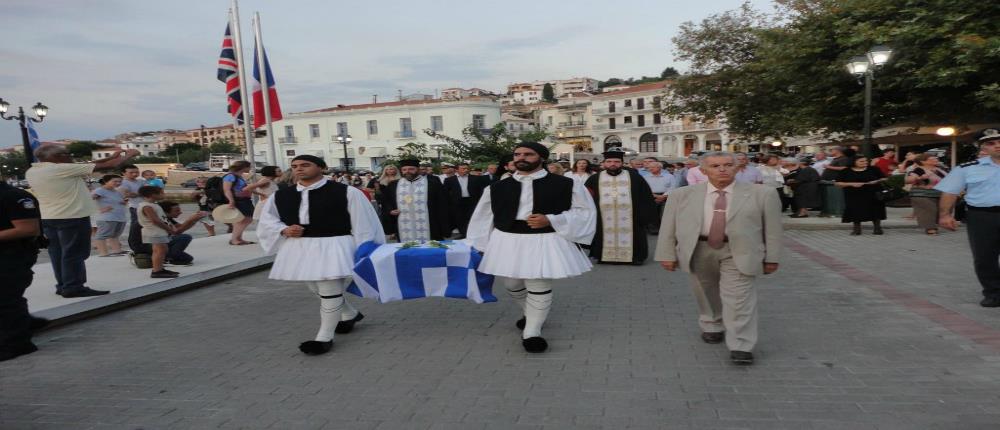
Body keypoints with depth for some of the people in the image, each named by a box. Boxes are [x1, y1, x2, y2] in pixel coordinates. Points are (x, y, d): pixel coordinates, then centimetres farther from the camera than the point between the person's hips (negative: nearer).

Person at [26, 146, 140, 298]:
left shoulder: (31, 172, 9)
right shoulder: (63, 169, -17)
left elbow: (82, 167, 15)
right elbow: (108, 166, -15)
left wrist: (112, 157, 15)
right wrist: (128, 155, 2)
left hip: (47, 218, 9)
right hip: (73, 218, -9)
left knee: (58, 254, 14)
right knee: (74, 254, -2)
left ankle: (63, 286, 20)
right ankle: (73, 288, 1)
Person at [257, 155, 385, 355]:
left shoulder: (346, 192, -8)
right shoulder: (280, 196, 5)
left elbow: (361, 223, -6)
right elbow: (267, 219, 15)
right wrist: (284, 230, -6)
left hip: (333, 246, -6)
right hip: (298, 248, 6)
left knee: (330, 291, -5)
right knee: (317, 289, 19)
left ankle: (324, 337, 11)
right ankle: (350, 314, 42)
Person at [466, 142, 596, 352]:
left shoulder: (565, 185, -4)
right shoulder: (497, 187, 6)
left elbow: (584, 210, -3)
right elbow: (484, 217, 13)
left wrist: (550, 220, -14)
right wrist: (478, 245, 11)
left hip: (544, 242, -4)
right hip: (506, 241, 4)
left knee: (539, 287, -4)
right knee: (512, 285, 15)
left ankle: (532, 332, 12)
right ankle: (530, 315, 42)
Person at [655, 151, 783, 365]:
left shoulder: (762, 194, 0)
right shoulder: (682, 195, 1)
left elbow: (772, 228, 2)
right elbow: (668, 227, 3)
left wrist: (771, 258, 0)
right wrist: (667, 254, -1)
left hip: (739, 253, -2)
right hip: (698, 250, 2)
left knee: (738, 298, -7)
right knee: (707, 294, 15)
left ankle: (741, 347, 0)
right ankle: (712, 327, 37)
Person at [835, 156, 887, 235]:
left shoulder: (873, 169, 5)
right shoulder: (845, 172, 0)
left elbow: (884, 179, 10)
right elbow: (838, 183, -3)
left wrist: (877, 181, -12)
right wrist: (851, 184, -16)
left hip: (873, 194, 1)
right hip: (854, 196, -1)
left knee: (875, 211, 0)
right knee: (856, 211, -3)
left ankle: (877, 228, 13)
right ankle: (857, 229, 8)